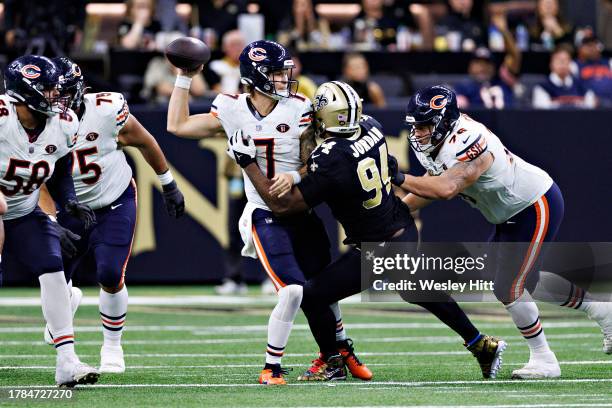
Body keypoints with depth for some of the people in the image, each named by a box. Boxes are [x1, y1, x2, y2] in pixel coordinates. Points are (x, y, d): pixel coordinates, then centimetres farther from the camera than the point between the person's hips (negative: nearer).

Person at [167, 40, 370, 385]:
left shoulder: (298, 109, -4)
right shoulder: (232, 111, -3)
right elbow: (178, 126, 4)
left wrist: (294, 178, -24)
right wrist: (185, 78, 5)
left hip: (302, 211, 2)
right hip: (266, 217, -2)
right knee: (292, 291, -18)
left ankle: (342, 348, 38)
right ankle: (272, 367, -4)